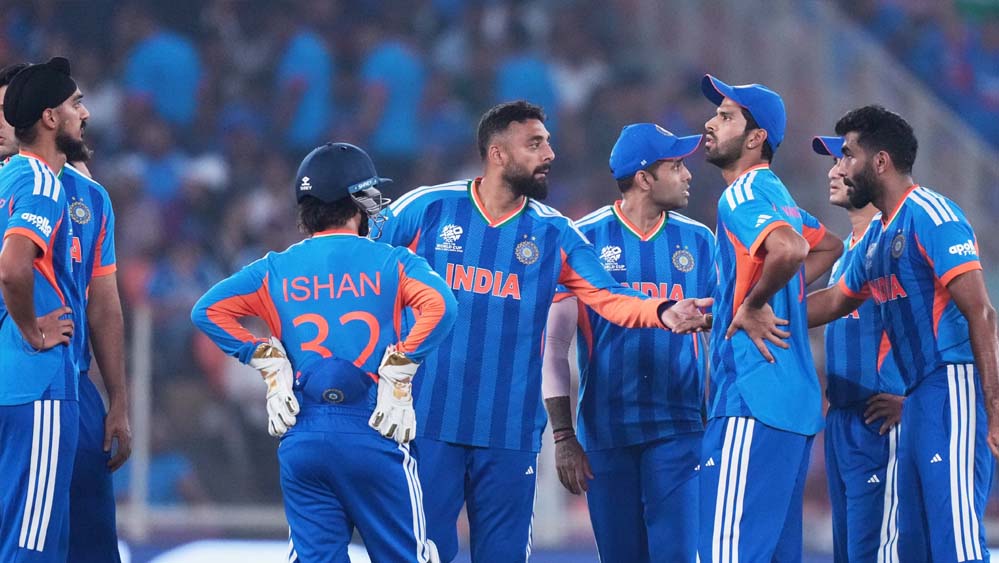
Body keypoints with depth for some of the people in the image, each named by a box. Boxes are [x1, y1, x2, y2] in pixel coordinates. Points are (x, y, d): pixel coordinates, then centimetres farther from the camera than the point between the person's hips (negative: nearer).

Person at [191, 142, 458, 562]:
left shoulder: (276, 269, 10)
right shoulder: (390, 262, 2)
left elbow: (208, 310, 2)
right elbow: (439, 304, -15)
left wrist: (265, 360, 4)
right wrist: (398, 371, -9)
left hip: (303, 439, 3)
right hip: (373, 433, -3)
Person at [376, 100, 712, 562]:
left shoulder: (554, 234, 7)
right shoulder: (426, 210, 0)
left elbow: (609, 297, -2)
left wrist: (663, 313, -21)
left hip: (511, 432, 3)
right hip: (429, 420, -2)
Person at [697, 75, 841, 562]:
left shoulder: (742, 196, -10)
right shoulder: (776, 195, 19)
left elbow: (790, 249, -30)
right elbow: (829, 247, 36)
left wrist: (754, 304, -15)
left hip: (753, 403, -10)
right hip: (797, 401, 10)